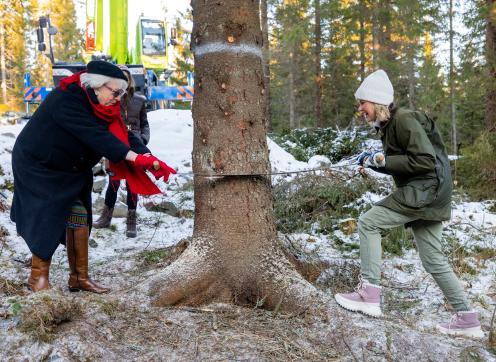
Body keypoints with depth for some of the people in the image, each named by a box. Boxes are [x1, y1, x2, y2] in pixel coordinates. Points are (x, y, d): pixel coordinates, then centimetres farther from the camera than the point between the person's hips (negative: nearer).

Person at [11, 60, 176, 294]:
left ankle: (79, 278, 10)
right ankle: (38, 277, 6)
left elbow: (124, 135, -10)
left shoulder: (99, 105, -2)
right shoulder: (66, 99, -28)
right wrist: (133, 156, -42)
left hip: (70, 170, 8)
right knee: (48, 219, -10)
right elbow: (94, 135, -37)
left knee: (79, 217, 2)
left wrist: (150, 159, -26)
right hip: (38, 166, -8)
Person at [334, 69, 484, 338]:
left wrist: (383, 160, -17)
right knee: (433, 259, 12)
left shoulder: (404, 120, -14)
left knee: (368, 223, -10)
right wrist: (373, 162, 7)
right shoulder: (388, 125, 15)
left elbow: (425, 161, -22)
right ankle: (467, 319, 20)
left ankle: (370, 294, -8)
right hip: (427, 194, 10)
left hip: (425, 190, -10)